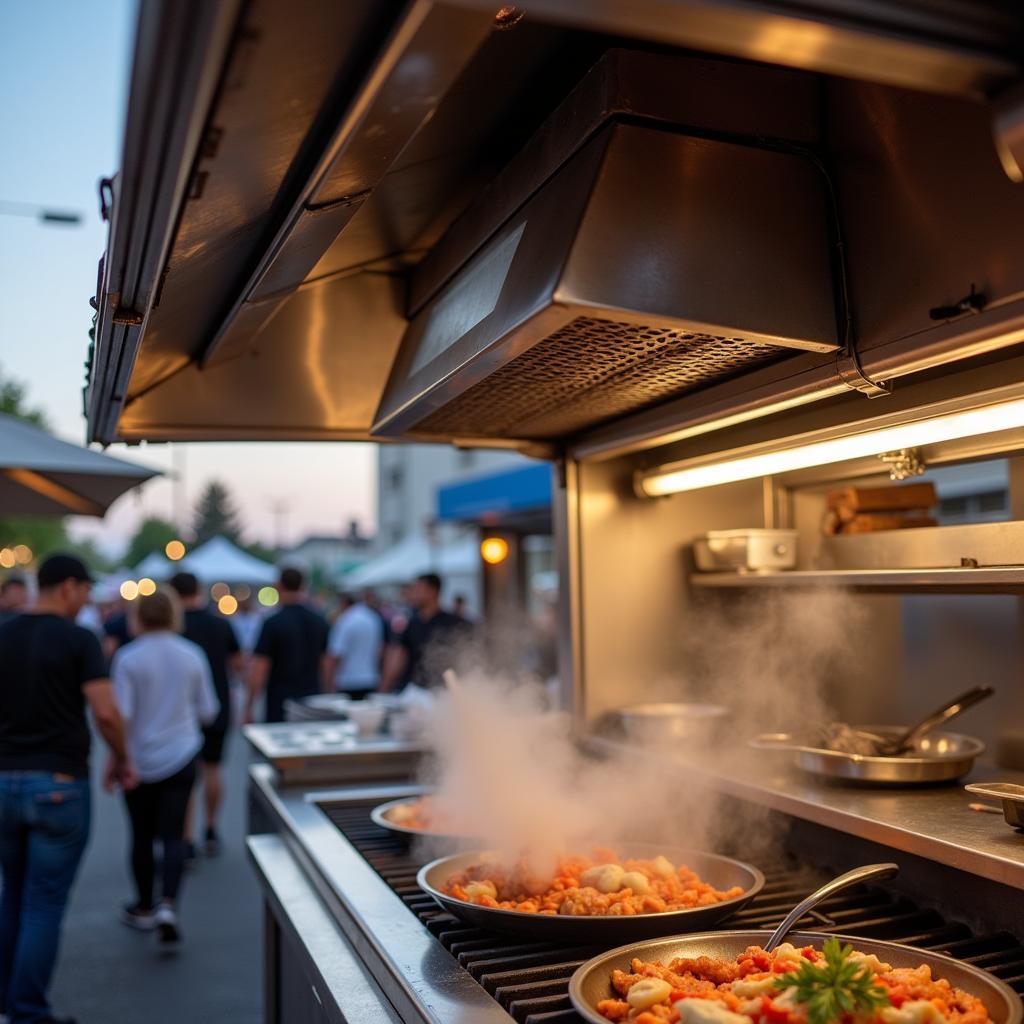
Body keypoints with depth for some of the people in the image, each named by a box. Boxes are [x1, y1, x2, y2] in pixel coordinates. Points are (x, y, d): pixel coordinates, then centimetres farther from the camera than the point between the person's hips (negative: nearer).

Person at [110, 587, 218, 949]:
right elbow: (207, 711, 6)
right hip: (181, 757, 1)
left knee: (142, 836, 14)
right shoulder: (193, 655, -1)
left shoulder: (127, 658, -10)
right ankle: (168, 905, -13)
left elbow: (121, 716, -14)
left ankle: (144, 908, 29)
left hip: (141, 760, -1)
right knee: (172, 835, 4)